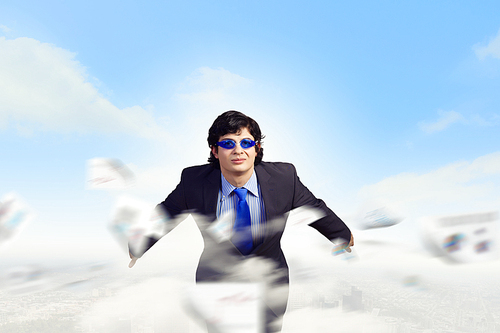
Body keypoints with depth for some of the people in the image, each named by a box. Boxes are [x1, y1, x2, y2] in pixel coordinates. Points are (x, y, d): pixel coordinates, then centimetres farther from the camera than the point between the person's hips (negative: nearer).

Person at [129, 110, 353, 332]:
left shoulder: (283, 177, -19)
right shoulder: (194, 182, -19)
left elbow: (314, 208, -1)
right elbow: (164, 215, -1)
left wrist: (343, 236, 15)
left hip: (269, 283, 1)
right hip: (217, 281, 0)